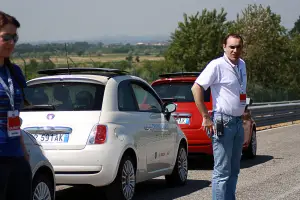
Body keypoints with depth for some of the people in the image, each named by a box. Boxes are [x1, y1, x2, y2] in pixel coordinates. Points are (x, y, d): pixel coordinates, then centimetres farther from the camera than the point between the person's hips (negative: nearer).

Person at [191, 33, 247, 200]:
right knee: (222, 172, -8)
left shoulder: (242, 65, 13)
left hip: (238, 122, 8)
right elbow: (196, 88, -17)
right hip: (223, 122, -8)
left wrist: (243, 111, 16)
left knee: (234, 170, 13)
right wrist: (205, 117, -17)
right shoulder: (217, 65, -12)